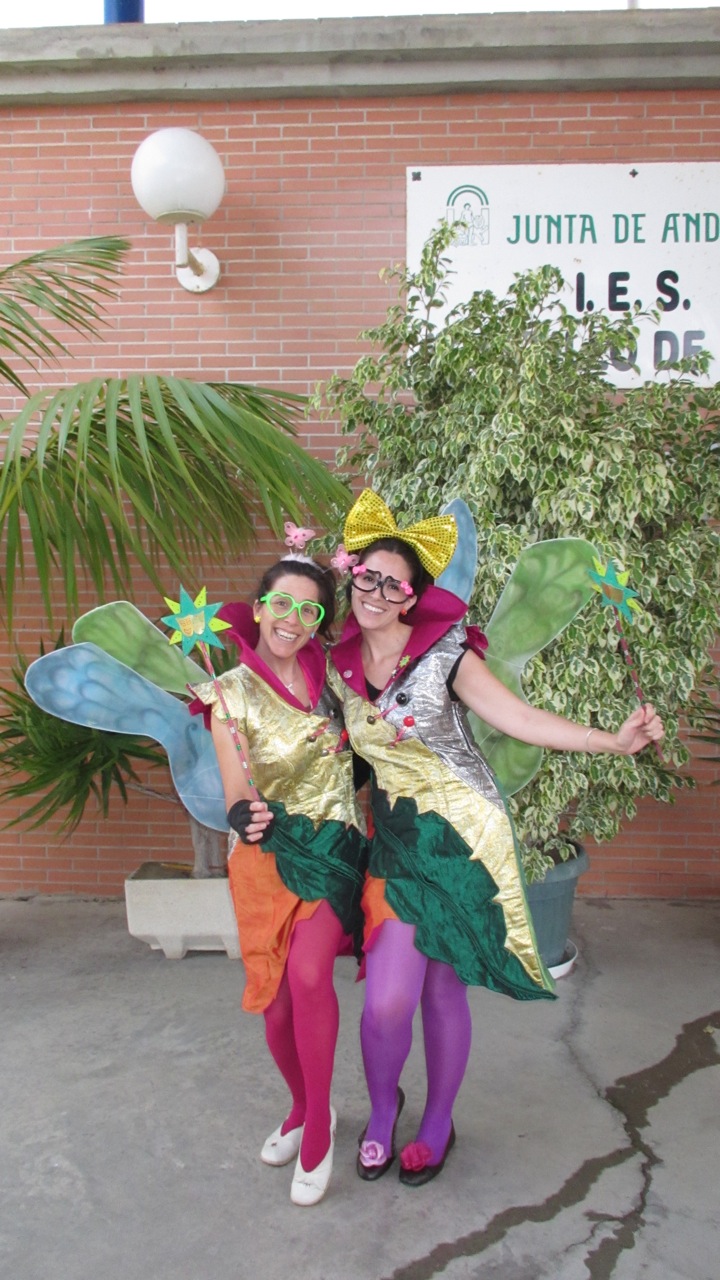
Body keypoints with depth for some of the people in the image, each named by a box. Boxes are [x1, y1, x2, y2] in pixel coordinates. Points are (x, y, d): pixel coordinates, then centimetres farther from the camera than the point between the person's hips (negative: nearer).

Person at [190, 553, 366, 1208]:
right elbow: (237, 793, -13)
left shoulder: (328, 673, 1)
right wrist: (245, 813, -34)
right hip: (267, 857, 0)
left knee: (309, 975, -21)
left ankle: (318, 1121, 4)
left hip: (332, 846, 0)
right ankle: (303, 1109, 36)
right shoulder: (231, 693, -6)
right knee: (276, 1003, 5)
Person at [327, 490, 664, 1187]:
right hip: (394, 841, 3)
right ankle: (382, 1107, 30)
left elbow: (520, 718, -15)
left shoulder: (445, 653, -10)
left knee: (443, 987, 5)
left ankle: (437, 1124, 33)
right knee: (387, 999, -3)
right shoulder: (337, 665, 2)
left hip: (460, 840, -3)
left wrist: (612, 740, -25)